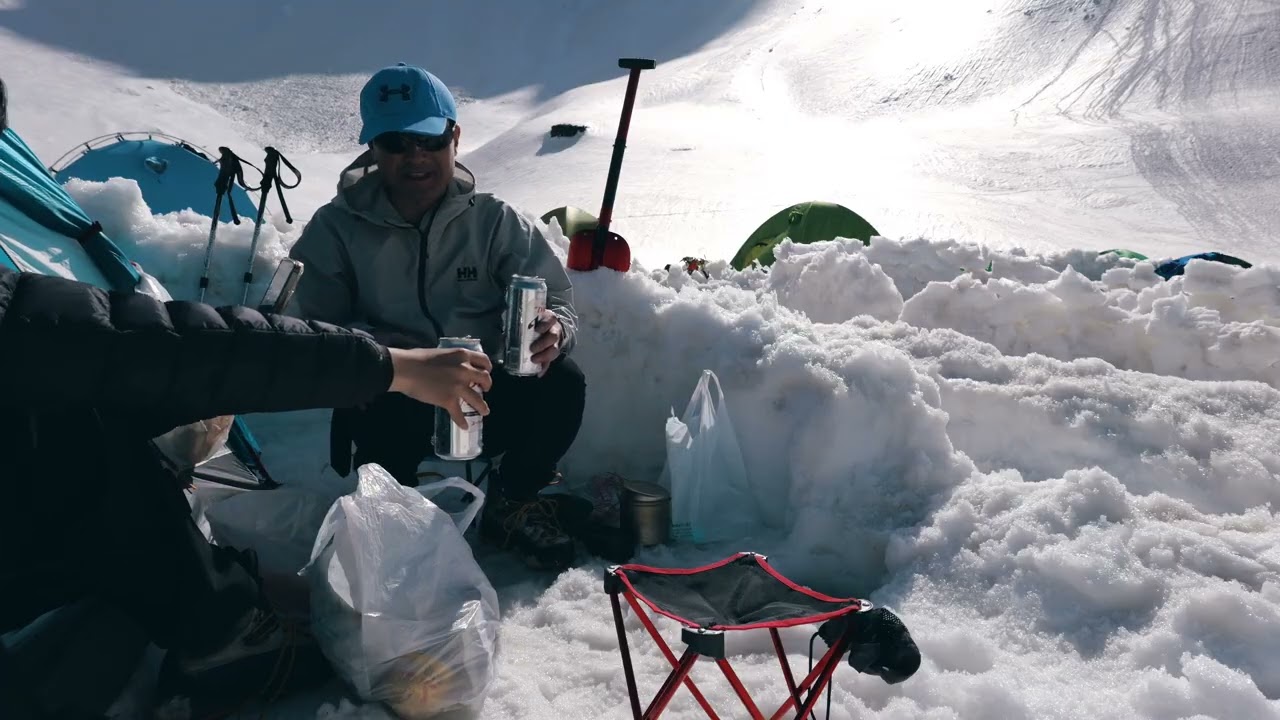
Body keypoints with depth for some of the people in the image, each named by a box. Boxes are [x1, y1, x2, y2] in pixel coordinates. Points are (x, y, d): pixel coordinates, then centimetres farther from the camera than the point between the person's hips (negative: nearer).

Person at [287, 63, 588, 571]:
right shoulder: (337, 229, 1)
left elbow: (558, 301, -2)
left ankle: (511, 504, 1)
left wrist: (552, 329, -28)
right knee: (392, 412, -37)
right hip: (393, 405, -2)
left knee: (562, 383, -26)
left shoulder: (497, 222, 3)